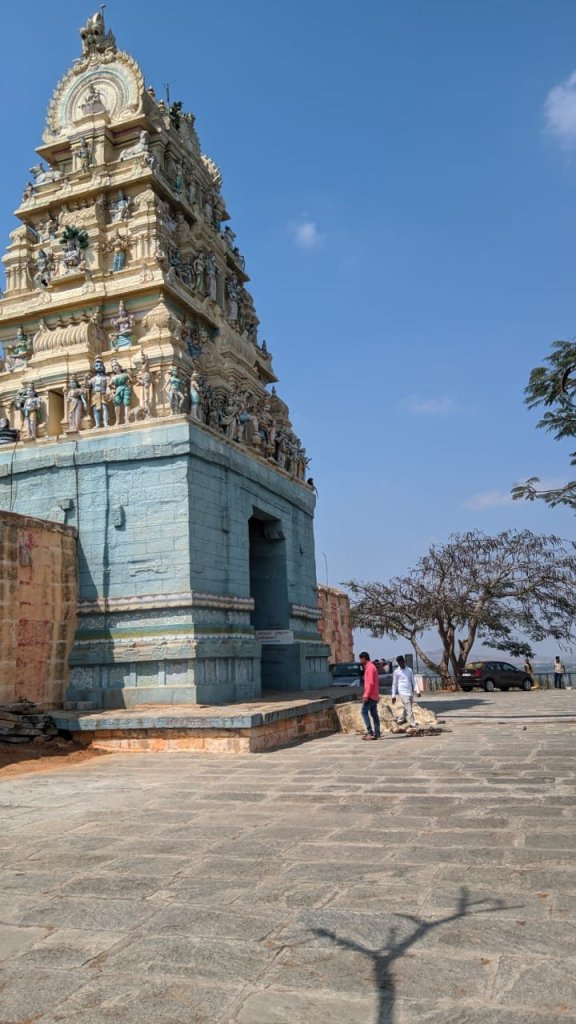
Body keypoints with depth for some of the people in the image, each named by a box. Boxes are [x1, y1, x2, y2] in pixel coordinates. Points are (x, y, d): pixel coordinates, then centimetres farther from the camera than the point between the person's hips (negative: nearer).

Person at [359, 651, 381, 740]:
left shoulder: (370, 667, -13)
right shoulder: (371, 667, 18)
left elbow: (371, 683, -20)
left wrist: (366, 695, -21)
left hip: (370, 695, -10)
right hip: (374, 696, 10)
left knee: (364, 712, -9)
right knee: (374, 714, 7)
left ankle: (370, 732, -13)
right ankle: (377, 734, 6)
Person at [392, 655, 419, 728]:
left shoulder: (409, 670, 11)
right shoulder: (396, 672, -1)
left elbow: (413, 681, 15)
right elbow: (394, 684, 2)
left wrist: (417, 690, 5)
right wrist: (393, 696, 0)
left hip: (410, 693, 5)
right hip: (403, 693, -5)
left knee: (406, 709, 11)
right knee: (409, 710, -11)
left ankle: (400, 721, 28)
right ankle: (413, 725, -11)